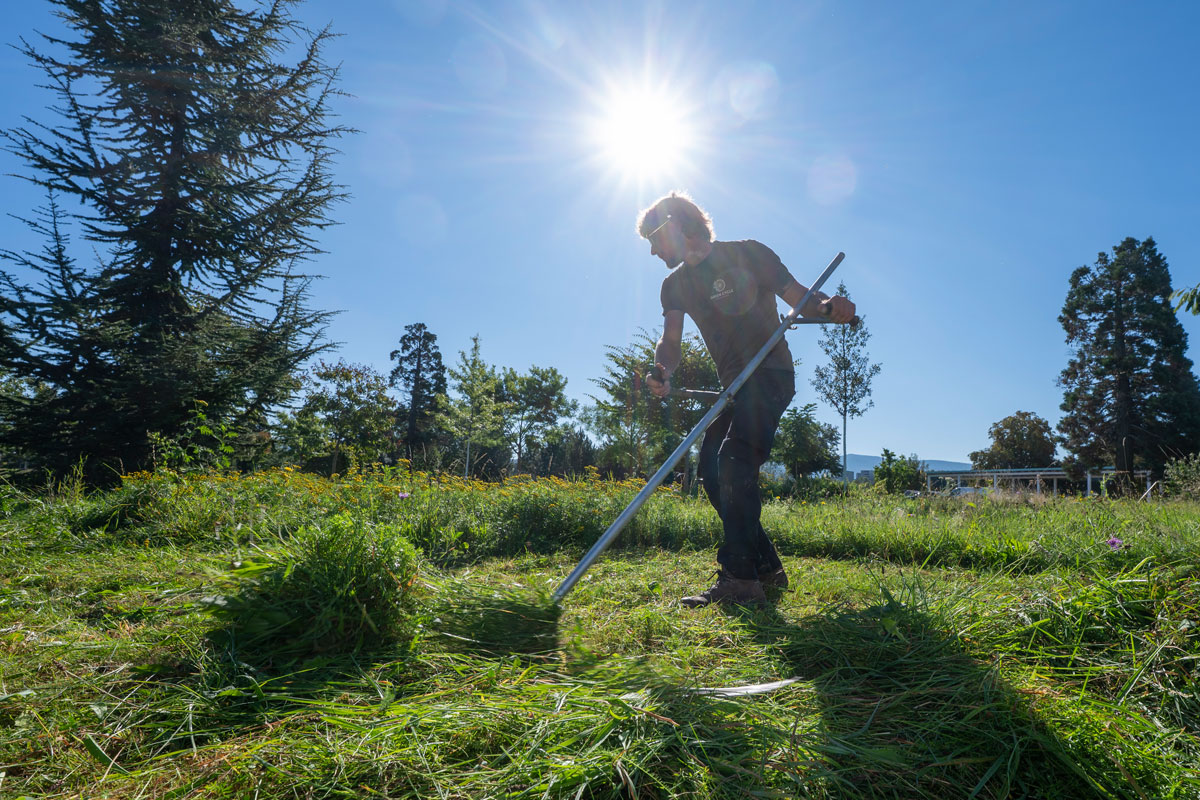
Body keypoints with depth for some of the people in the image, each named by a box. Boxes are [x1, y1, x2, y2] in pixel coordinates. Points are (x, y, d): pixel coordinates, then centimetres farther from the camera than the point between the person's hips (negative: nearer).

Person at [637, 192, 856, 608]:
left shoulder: (746, 254, -5)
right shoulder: (676, 283, 11)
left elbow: (799, 297, -5)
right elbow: (671, 340, -1)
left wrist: (829, 306, -28)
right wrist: (661, 370, -24)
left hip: (770, 375, -7)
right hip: (733, 386, 8)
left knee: (735, 459, -25)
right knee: (711, 469, 1)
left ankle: (739, 580, -26)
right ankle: (767, 568, 13)